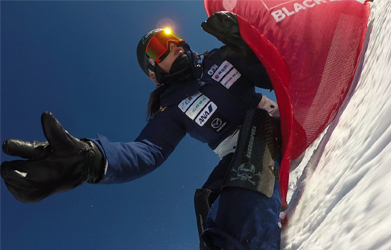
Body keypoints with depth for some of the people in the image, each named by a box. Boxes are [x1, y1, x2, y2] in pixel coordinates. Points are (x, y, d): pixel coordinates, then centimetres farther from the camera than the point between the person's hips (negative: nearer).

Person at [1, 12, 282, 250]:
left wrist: (241, 40, -4)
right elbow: (146, 151, -12)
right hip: (246, 157, -1)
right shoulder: (172, 107, 5)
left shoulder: (221, 57, 15)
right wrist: (91, 159, -33)